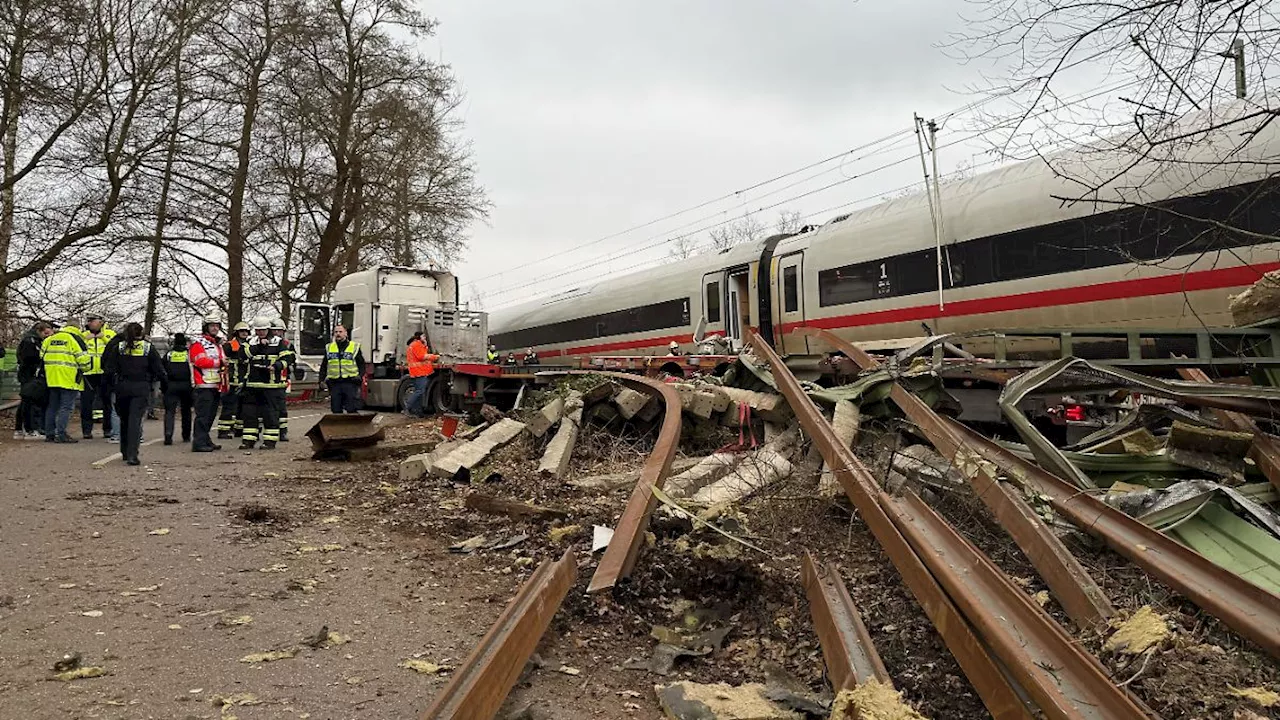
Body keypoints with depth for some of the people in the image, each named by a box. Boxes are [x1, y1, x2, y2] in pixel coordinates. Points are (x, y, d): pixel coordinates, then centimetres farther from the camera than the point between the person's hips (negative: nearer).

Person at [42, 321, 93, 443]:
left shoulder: (49, 339, 16)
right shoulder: (75, 339, -5)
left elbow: (42, 355, 18)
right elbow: (83, 358, -10)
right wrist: (85, 368, 8)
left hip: (52, 378, 6)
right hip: (69, 378, -6)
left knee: (52, 406, 13)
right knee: (66, 407, -5)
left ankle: (49, 434, 16)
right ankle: (61, 435, -9)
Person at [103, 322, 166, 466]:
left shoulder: (118, 347, 3)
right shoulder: (149, 348, 0)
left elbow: (109, 368, 1)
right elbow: (159, 369, 2)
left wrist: (109, 384, 12)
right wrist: (165, 384, 13)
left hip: (121, 387, 2)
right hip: (141, 388, -2)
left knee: (124, 420, 18)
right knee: (135, 420, -6)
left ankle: (125, 452, 30)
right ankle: (132, 455, -16)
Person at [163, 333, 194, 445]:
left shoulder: (168, 354, 5)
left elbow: (163, 371, 8)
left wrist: (164, 387, 15)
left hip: (171, 385, 0)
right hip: (186, 385, 0)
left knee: (170, 411, -2)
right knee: (186, 411, 12)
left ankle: (168, 435, -18)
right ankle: (186, 436, 18)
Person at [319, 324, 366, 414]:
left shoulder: (355, 347, 6)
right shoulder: (328, 348, 15)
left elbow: (361, 364, 7)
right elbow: (324, 366, 18)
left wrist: (360, 376, -9)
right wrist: (322, 379, 6)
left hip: (350, 382, -3)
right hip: (334, 383, 3)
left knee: (352, 409, -8)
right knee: (336, 409, 5)